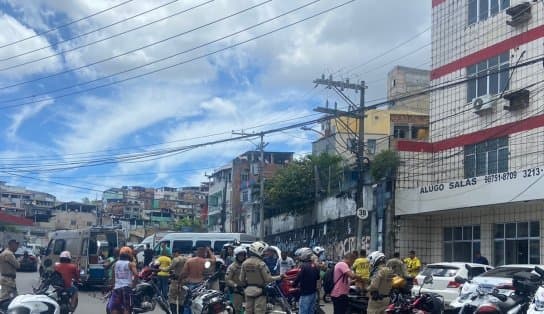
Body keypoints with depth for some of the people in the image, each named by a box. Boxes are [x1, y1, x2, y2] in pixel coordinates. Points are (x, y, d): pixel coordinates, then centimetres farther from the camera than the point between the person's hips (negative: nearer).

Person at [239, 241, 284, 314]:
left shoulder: (245, 263, 1)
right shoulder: (261, 264, -17)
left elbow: (242, 279, 4)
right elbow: (268, 279, -15)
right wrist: (279, 277, -2)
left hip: (248, 291, 6)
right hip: (259, 291, -6)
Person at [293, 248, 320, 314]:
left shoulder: (303, 266, -17)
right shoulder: (315, 266, 6)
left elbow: (298, 278, -16)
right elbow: (318, 277, 18)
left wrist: (294, 284, 3)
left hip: (306, 293, -8)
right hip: (314, 293, 8)